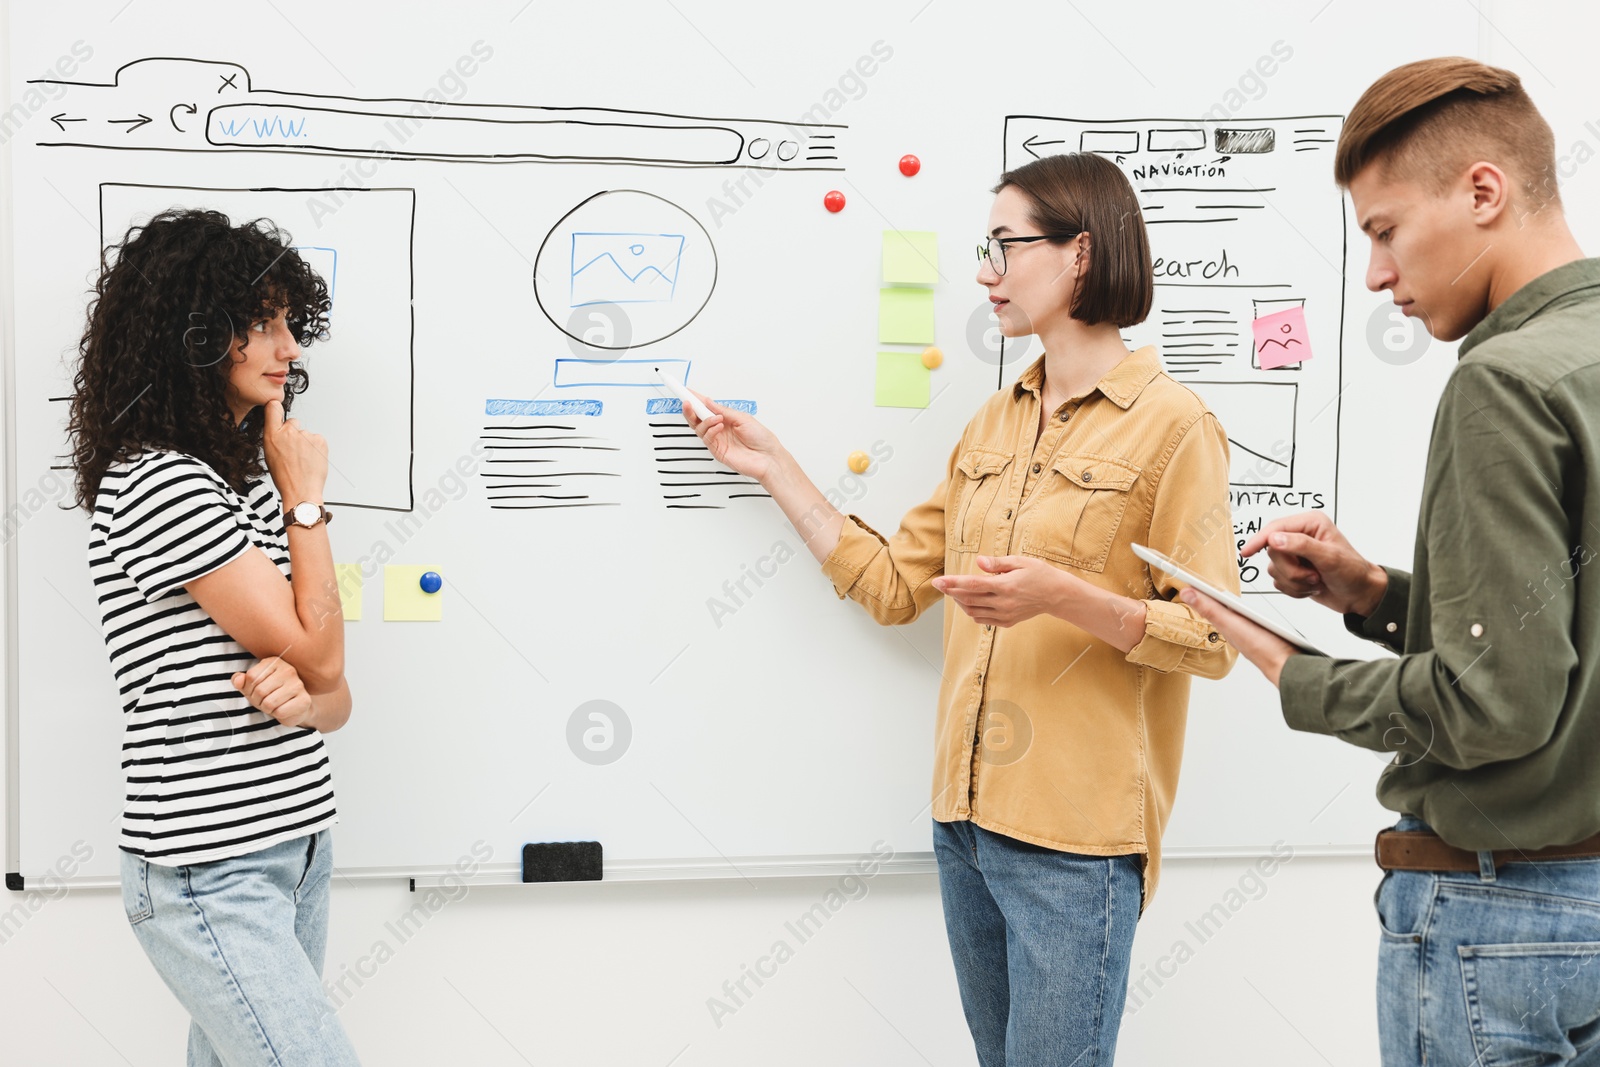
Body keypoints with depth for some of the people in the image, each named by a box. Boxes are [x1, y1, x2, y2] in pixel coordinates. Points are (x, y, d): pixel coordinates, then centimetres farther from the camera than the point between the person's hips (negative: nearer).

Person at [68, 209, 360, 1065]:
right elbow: (317, 653, -14)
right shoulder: (156, 484, -15)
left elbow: (334, 697, 12)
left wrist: (300, 695, -12)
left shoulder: (247, 484, 13)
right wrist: (307, 501, -4)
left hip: (294, 846, 8)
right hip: (210, 874, -8)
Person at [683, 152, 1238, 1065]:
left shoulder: (1171, 424, -8)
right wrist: (774, 468, 11)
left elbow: (1212, 640, -11)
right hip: (968, 819, 7)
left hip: (1074, 839, -7)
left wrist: (1061, 596, -25)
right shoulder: (994, 424, 13)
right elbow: (895, 585, 12)